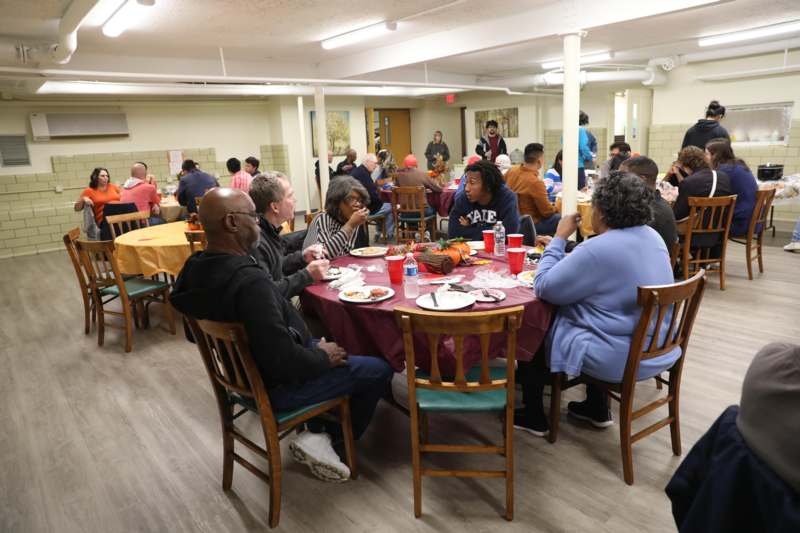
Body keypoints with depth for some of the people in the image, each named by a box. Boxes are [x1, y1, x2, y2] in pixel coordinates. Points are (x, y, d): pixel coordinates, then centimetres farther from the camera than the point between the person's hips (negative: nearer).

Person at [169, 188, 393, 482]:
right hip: (276, 385, -9)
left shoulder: (196, 267, -6)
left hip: (243, 369, 9)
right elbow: (283, 361, -34)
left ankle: (317, 431, 18)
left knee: (332, 343, 26)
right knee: (380, 369, 2)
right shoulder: (249, 281, -35)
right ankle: (323, 438, 12)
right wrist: (323, 357, -14)